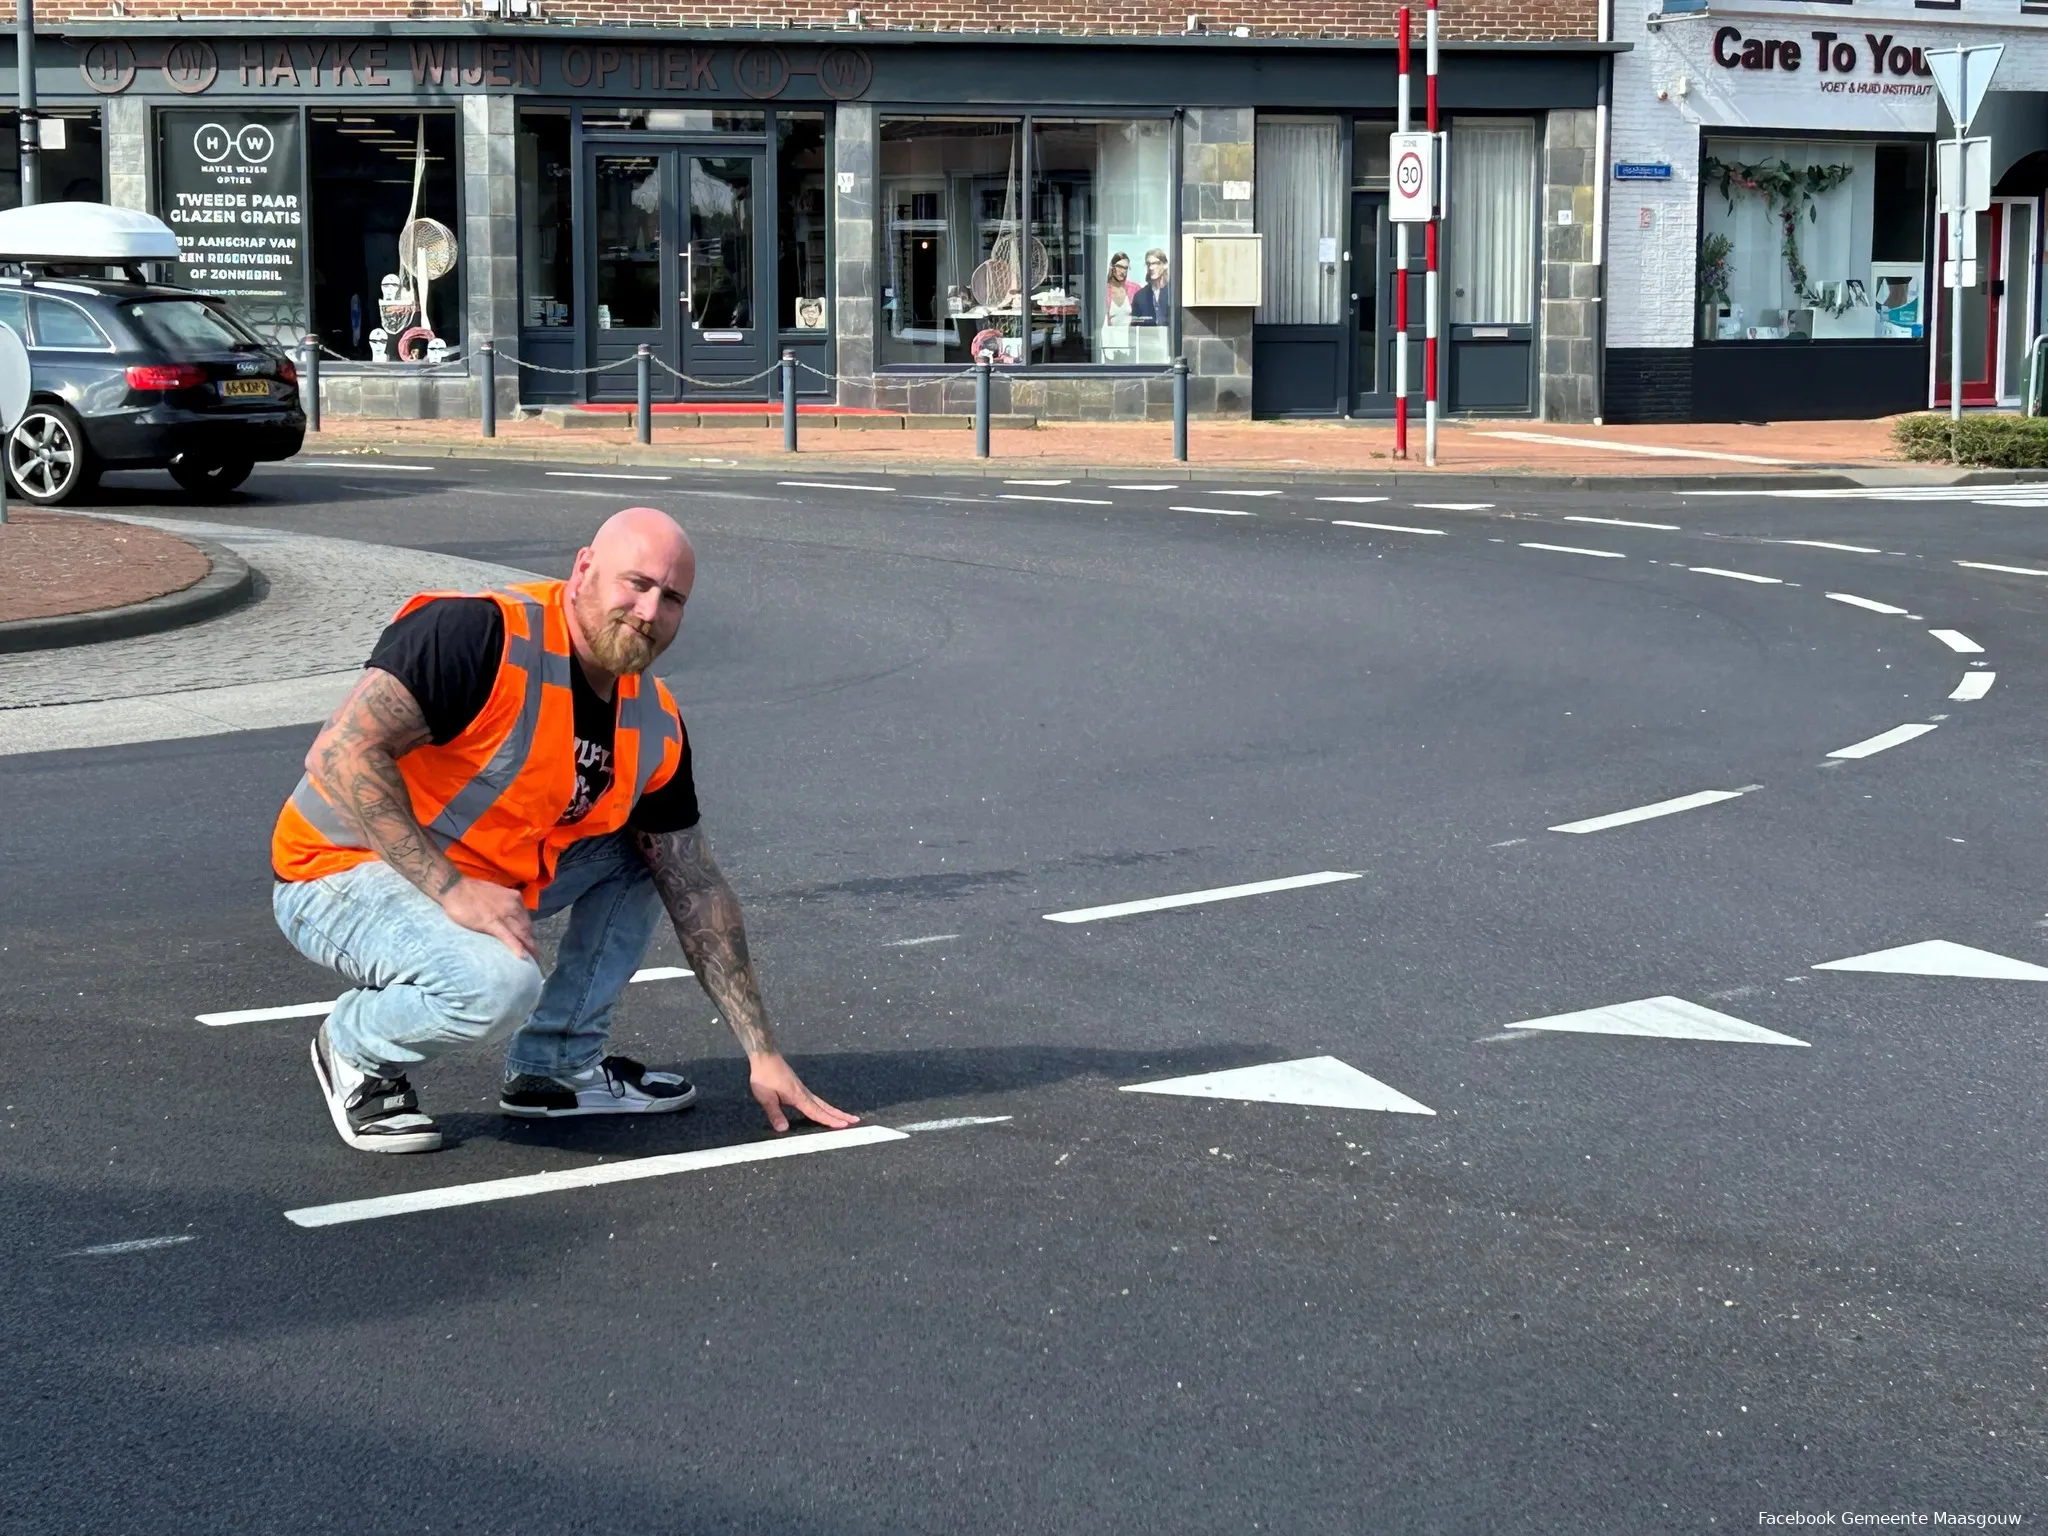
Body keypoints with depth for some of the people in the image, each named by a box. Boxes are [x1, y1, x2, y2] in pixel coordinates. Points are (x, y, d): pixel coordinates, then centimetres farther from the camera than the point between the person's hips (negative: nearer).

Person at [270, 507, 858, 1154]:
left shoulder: (656, 728, -1)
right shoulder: (482, 635, -25)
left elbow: (697, 891, 6)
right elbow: (342, 754, -30)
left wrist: (761, 1054, 4)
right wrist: (452, 891, -33)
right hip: (341, 869, -8)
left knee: (640, 851, 3)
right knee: (499, 981, -33)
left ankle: (554, 1066, 9)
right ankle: (355, 1048, -2)